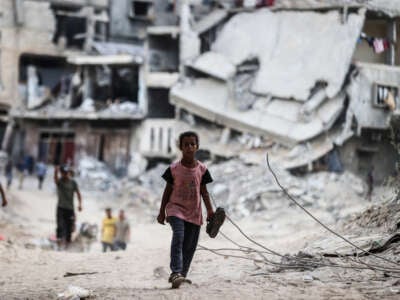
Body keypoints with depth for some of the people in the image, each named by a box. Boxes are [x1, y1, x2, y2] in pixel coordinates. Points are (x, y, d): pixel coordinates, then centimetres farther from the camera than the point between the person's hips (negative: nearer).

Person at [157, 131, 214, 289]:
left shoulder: (201, 169, 3)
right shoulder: (174, 169, -2)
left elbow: (204, 192, 9)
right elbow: (168, 191, 4)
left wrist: (210, 211, 2)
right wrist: (162, 212, 3)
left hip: (194, 212, 3)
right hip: (175, 208, -3)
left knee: (189, 245, 4)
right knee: (178, 236, -24)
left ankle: (182, 274, 14)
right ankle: (176, 272, -33)